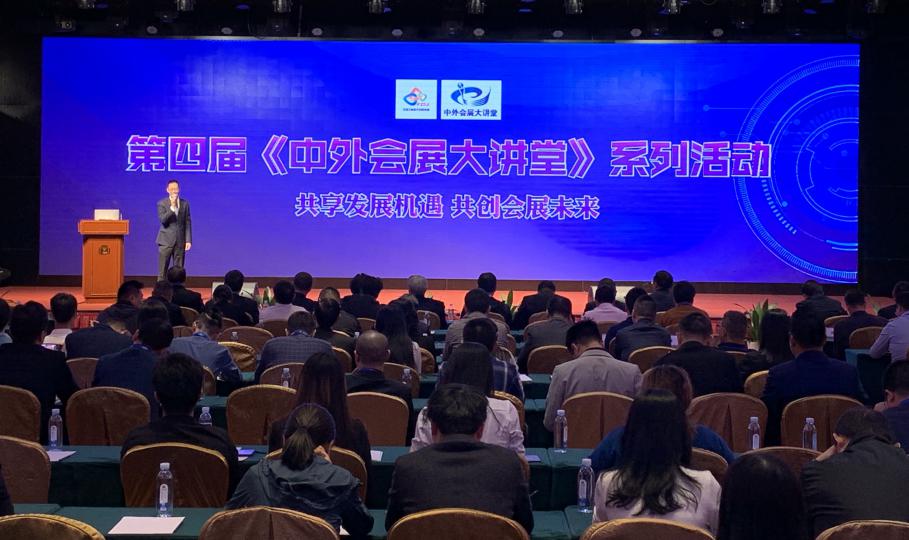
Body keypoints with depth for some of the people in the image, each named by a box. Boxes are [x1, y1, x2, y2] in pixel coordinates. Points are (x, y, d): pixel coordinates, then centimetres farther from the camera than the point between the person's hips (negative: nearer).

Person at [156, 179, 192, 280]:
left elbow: (188, 223, 6)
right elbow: (162, 220, -12)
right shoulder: (162, 203, 0)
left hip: (180, 241, 2)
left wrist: (188, 240, 0)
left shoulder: (185, 203, 7)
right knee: (163, 270, -1)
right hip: (166, 241, -2)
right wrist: (172, 207, -18)